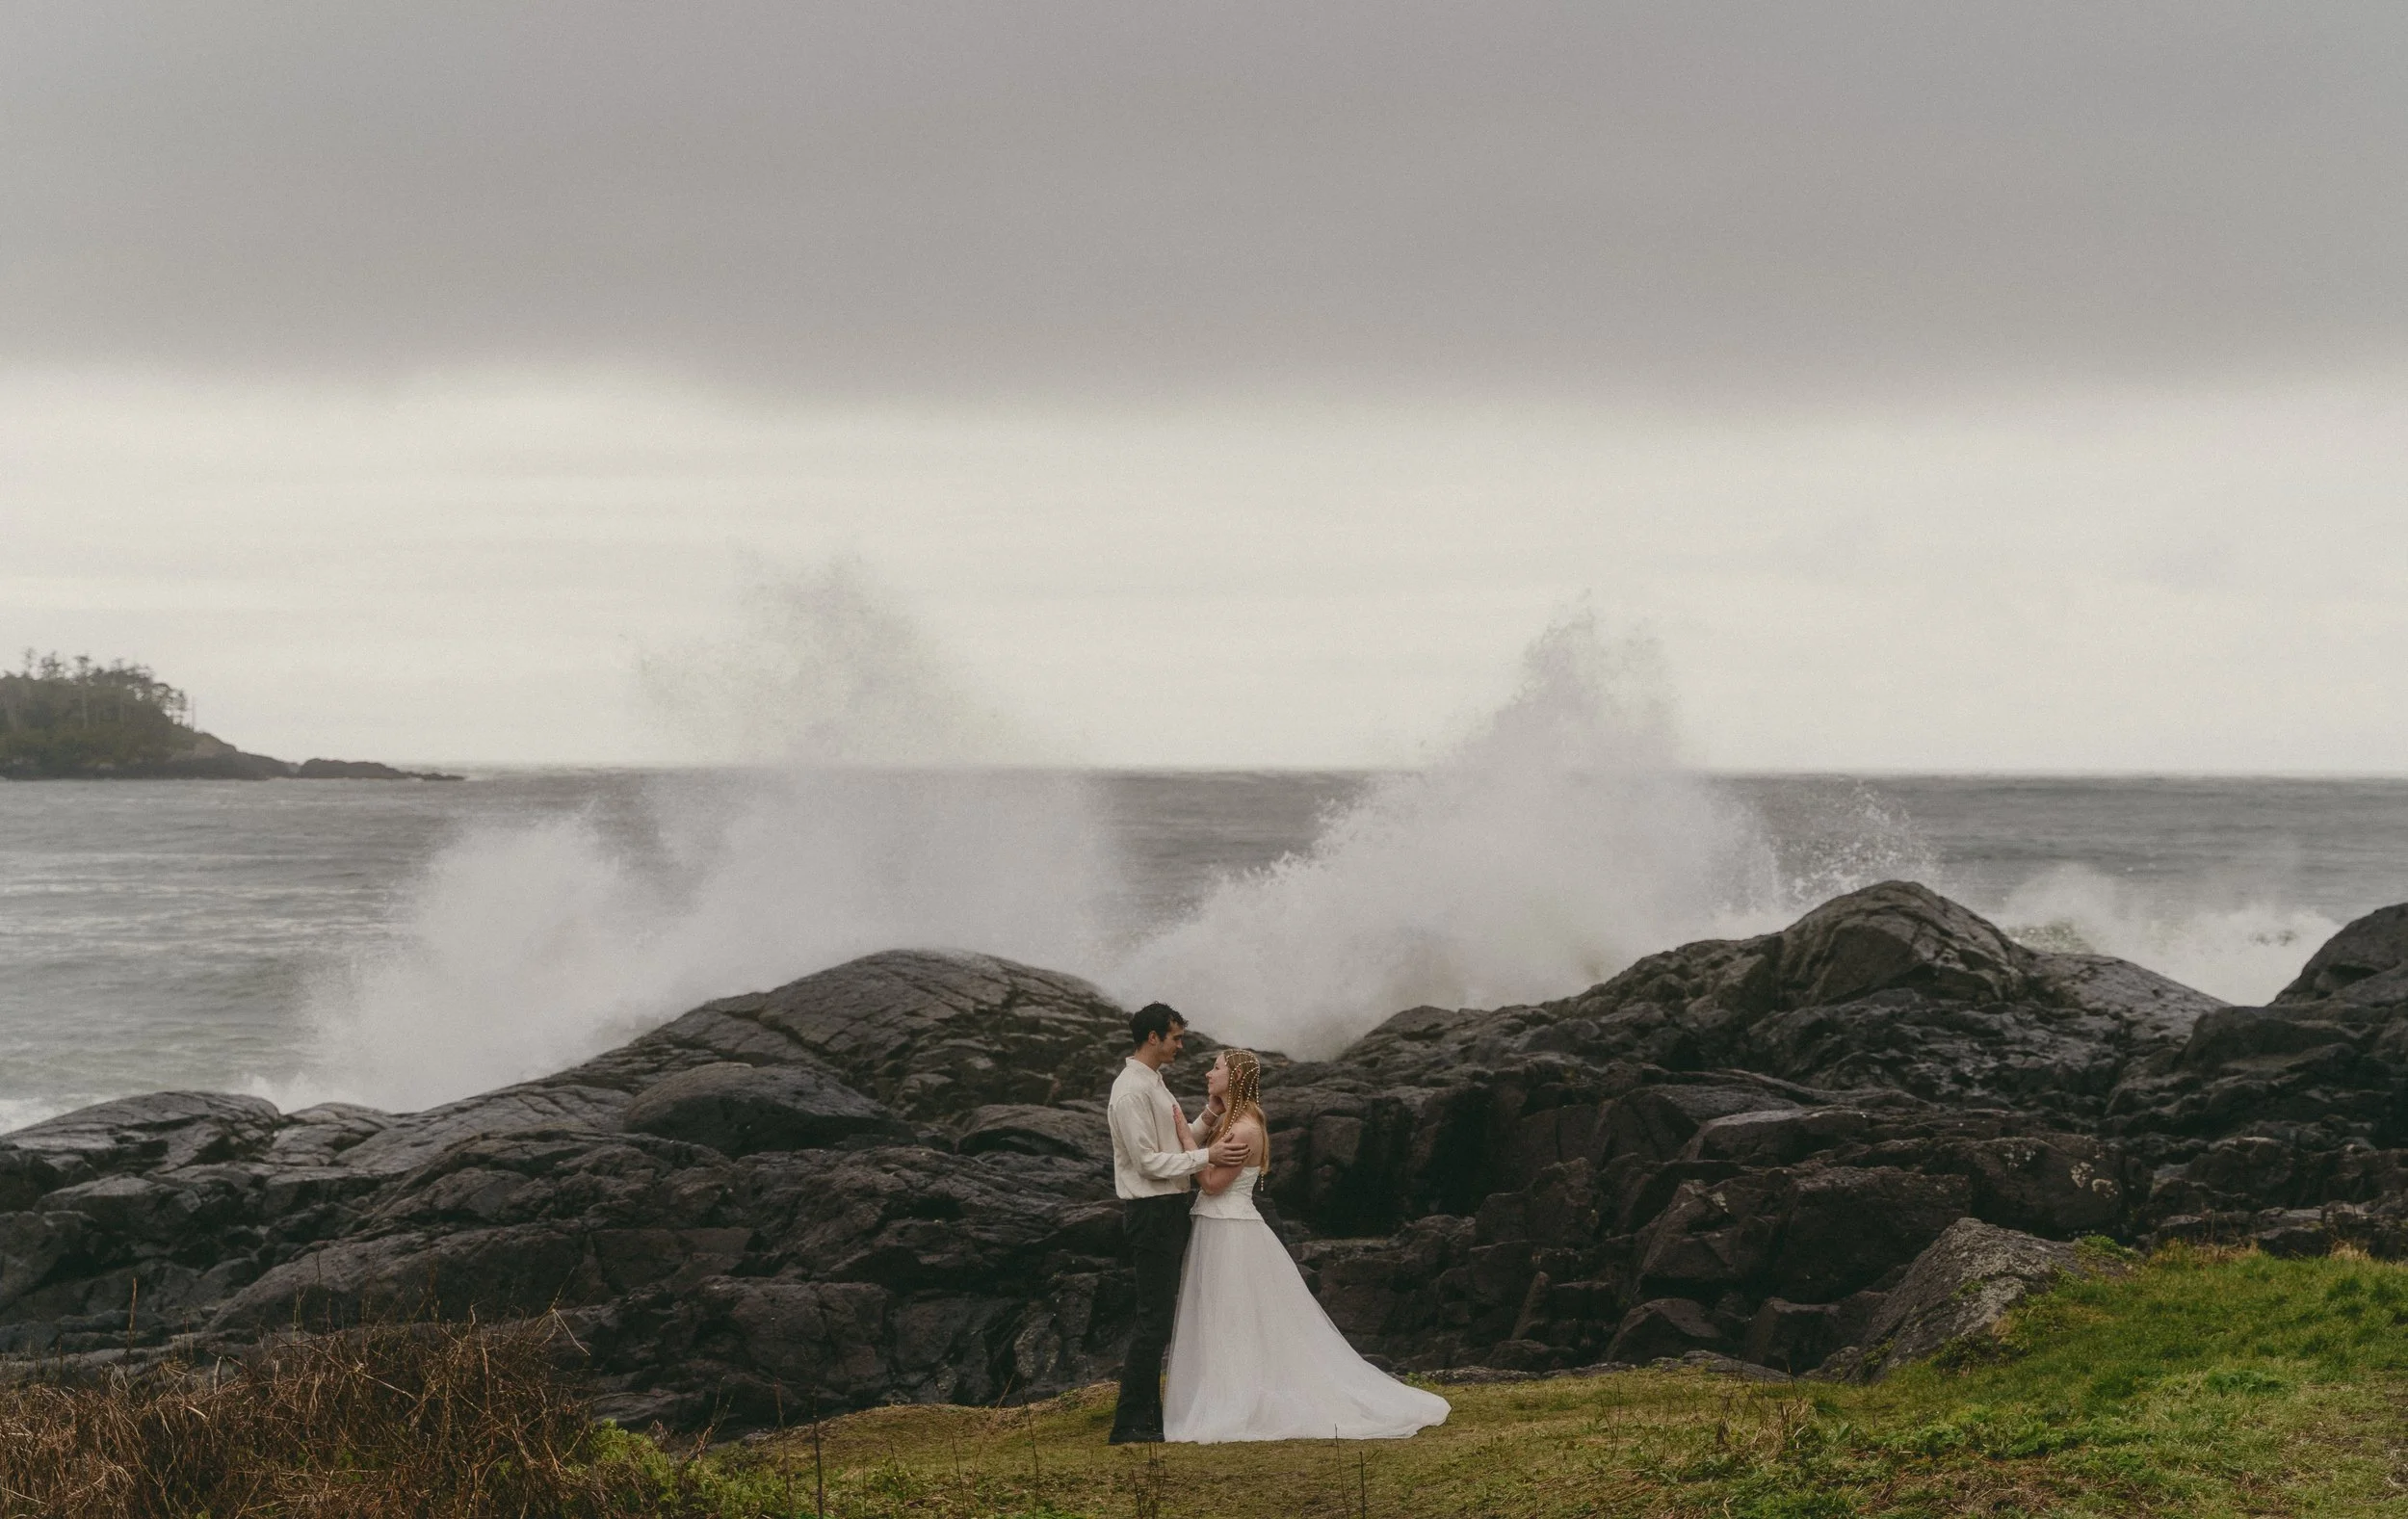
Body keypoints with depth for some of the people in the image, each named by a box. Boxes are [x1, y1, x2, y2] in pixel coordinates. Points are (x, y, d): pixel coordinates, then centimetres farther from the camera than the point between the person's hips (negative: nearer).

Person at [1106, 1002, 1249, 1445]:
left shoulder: (1154, 1083, 16)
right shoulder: (1132, 1090, -17)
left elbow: (1178, 1142, 19)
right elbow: (1149, 1161, -21)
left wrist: (1209, 1116, 4)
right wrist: (1208, 1155, -21)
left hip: (1168, 1209, 11)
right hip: (1152, 1212, -11)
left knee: (1159, 1315, 14)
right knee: (1154, 1319, -9)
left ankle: (1150, 1414, 21)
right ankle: (1130, 1423, -7)